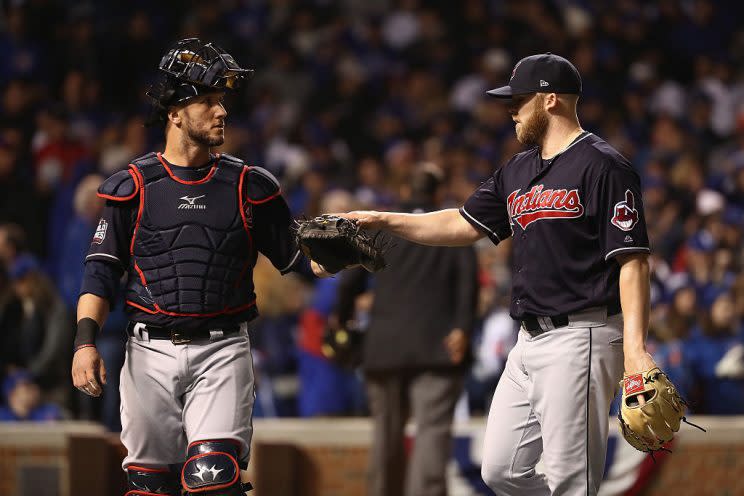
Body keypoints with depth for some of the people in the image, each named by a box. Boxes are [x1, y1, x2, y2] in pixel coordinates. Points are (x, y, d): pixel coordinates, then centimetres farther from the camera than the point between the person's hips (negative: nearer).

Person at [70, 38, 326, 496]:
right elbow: (102, 270, 5)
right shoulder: (133, 186, 5)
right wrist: (85, 342, -7)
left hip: (222, 352, 0)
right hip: (151, 354, 0)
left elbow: (295, 258, 11)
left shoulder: (249, 186, 9)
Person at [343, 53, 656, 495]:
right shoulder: (518, 172, 17)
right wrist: (385, 221, 17)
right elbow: (465, 225, 24)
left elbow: (633, 259, -16)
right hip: (530, 342, 9)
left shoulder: (602, 167, -10)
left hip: (580, 339, -9)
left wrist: (636, 347, -24)